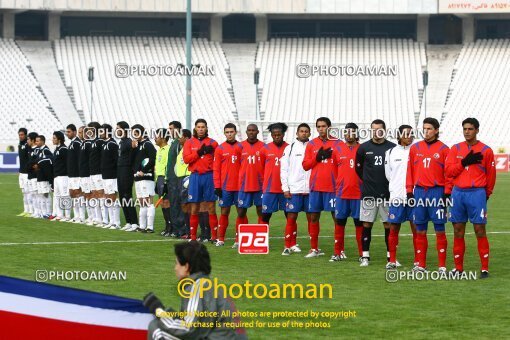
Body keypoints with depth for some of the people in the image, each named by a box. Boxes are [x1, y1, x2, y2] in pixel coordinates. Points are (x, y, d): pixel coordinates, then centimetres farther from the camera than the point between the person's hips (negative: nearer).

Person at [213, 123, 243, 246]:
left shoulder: (241, 147, 5)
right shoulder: (220, 149, 4)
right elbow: (216, 169, 2)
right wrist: (217, 186, -4)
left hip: (239, 185, 0)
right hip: (225, 186, 0)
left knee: (241, 212, 2)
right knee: (224, 212, 3)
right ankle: (220, 239, 8)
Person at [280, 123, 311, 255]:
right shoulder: (290, 148, 7)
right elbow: (284, 169, 5)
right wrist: (285, 188, -2)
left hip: (310, 189, 1)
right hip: (294, 189, -1)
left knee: (311, 217, 3)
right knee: (291, 217, -1)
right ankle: (290, 245, 5)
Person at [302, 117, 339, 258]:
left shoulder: (338, 143, 2)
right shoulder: (311, 144, 10)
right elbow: (305, 165, 6)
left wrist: (332, 156, -13)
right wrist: (317, 157, -7)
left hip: (333, 187, -3)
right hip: (315, 187, 3)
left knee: (336, 217, -4)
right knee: (314, 217, 6)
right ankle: (314, 249, 16)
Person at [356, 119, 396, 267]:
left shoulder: (392, 148, 1)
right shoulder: (364, 148, 3)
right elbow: (358, 168, 13)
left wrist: (391, 183, 5)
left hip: (387, 193, 0)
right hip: (368, 193, 0)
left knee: (389, 224, 2)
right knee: (367, 224, 2)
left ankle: (390, 256, 9)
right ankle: (365, 256, 9)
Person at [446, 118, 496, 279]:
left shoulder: (485, 150, 1)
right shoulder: (455, 149, 10)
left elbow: (491, 175, 6)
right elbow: (449, 171, 0)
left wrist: (487, 193, 10)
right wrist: (465, 162, -10)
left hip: (477, 193, -3)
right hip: (458, 193, 3)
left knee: (480, 230, -5)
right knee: (458, 231, 6)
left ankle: (485, 268, -2)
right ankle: (458, 267, 14)